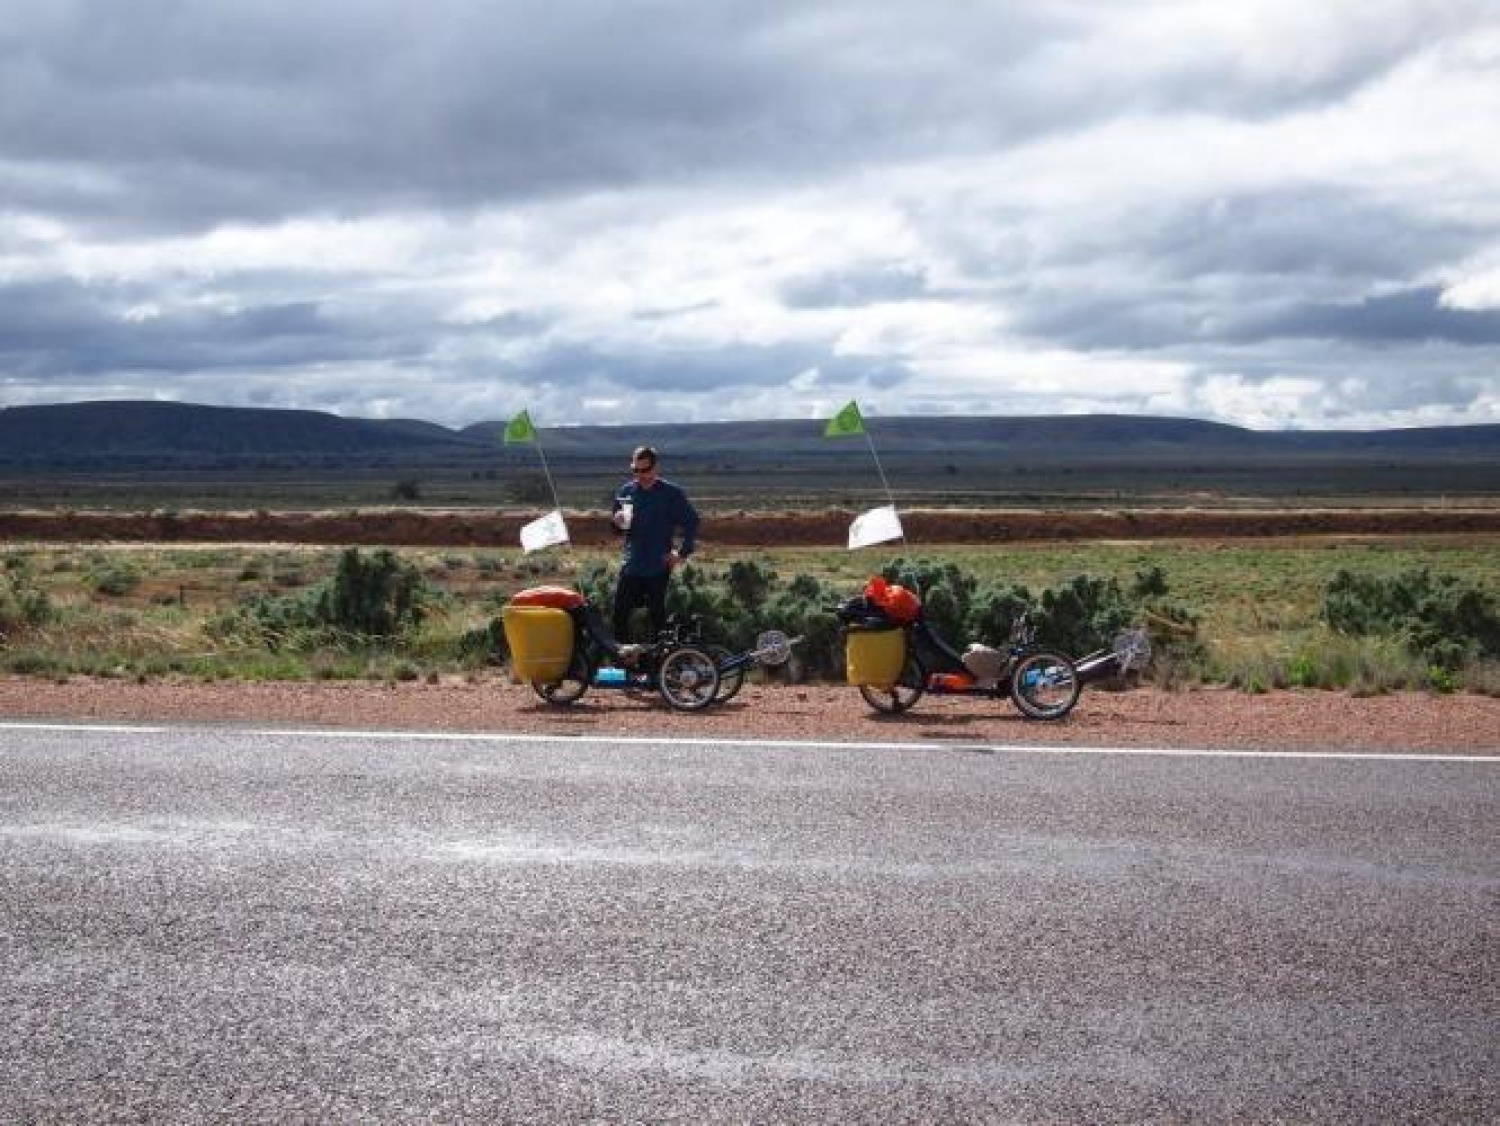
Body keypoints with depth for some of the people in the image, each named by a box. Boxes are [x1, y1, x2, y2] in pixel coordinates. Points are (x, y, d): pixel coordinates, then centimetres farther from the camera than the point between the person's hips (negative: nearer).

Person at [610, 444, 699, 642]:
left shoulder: (671, 493, -4)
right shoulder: (625, 491, 7)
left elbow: (692, 522, 0)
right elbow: (617, 528, 17)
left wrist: (682, 552, -6)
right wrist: (617, 522, -7)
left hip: (658, 566, -3)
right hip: (631, 565, 3)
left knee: (656, 614, 2)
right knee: (620, 611, -1)